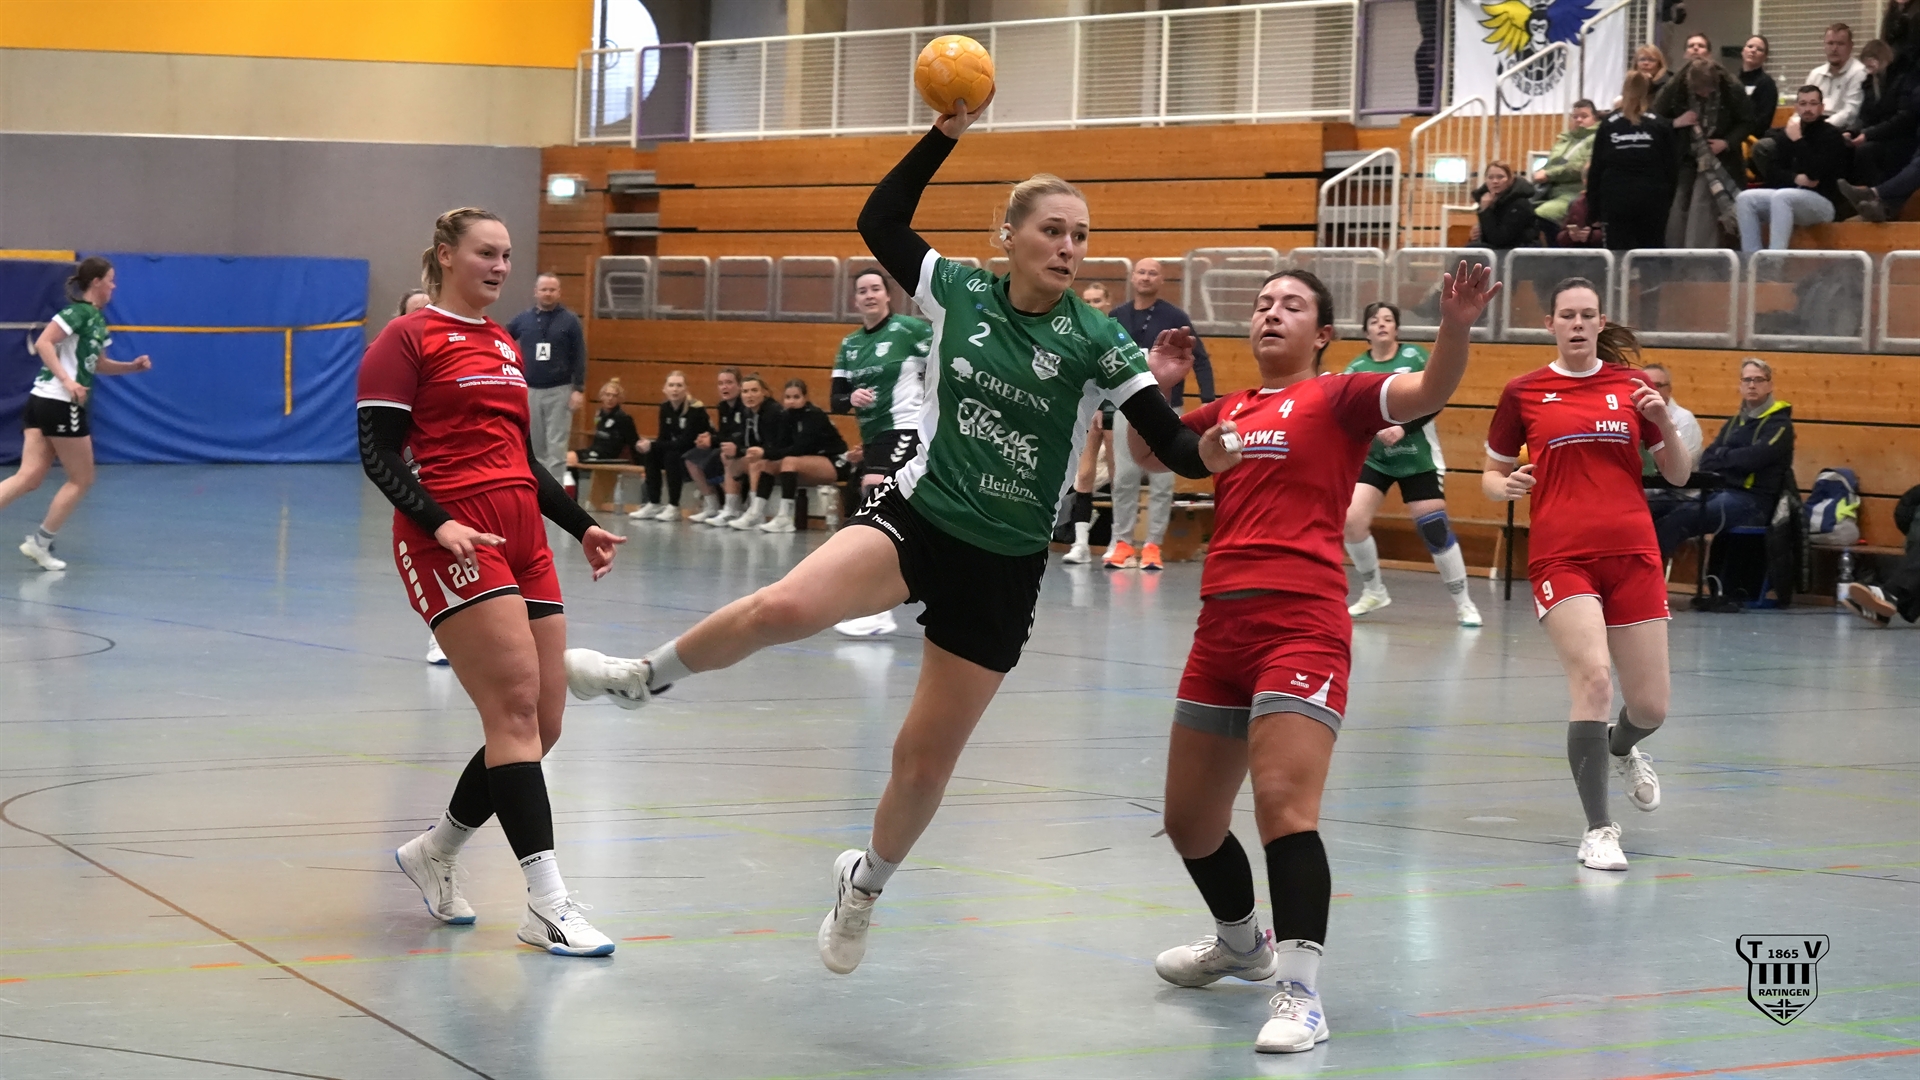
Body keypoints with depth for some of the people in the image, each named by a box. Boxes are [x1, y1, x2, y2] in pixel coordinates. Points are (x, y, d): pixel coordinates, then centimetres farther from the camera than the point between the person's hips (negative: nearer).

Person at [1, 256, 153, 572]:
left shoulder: (97, 320, 18)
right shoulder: (79, 312, -11)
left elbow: (98, 364, 30)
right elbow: (43, 343, -21)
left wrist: (133, 366, 17)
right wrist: (67, 381, -27)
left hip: (42, 402, 8)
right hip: (61, 404, -8)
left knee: (30, 477, -2)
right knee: (81, 480, 5)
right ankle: (40, 542, 9)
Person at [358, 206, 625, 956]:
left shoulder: (505, 345, 22)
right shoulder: (408, 340, -1)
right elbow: (377, 453, -8)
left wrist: (581, 526, 17)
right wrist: (439, 523, -21)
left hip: (522, 541, 8)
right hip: (452, 542, -8)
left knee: (542, 724, 3)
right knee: (516, 708, -17)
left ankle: (435, 853, 24)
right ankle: (547, 906, -18)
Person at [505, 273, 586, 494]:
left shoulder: (570, 321, -1)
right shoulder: (523, 319, 6)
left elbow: (580, 357, -3)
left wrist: (579, 389, -9)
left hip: (559, 392, -3)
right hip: (530, 391, 3)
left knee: (556, 448, -5)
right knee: (534, 447, 9)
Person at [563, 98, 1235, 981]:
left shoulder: (1095, 341, -8)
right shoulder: (959, 293, -2)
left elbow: (1177, 449, -11)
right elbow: (880, 221, 6)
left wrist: (1203, 449, -33)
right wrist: (947, 133, -2)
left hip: (1002, 568, 0)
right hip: (917, 514, 0)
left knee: (925, 761, 6)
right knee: (782, 609, -30)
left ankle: (867, 883, 36)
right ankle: (646, 676, -4)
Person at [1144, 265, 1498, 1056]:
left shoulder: (1337, 398, 2)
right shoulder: (1227, 412, 19)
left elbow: (1429, 391, -15)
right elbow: (1149, 451, 29)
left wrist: (1455, 326, -35)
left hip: (1301, 627, -7)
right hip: (1221, 627, 7)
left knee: (1284, 806, -23)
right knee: (1189, 821, 17)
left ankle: (1300, 992, -22)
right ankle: (1242, 943, 42)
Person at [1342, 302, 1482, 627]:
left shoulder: (1414, 356, -7)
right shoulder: (1356, 369, -1)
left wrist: (1403, 429, -23)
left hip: (1418, 458, -2)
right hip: (1374, 457, 2)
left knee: (1435, 528, -4)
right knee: (1353, 521, -12)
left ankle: (1462, 603, 11)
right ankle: (1373, 591, 10)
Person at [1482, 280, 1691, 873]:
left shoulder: (1630, 386, 8)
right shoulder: (1523, 393, 5)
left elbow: (1678, 475, 11)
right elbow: (1491, 473, 13)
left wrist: (1665, 423, -7)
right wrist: (1504, 486, -10)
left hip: (1633, 555, 2)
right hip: (1561, 558, -2)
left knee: (1651, 706, 5)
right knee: (1593, 680, -22)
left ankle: (1622, 751, 44)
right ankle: (1598, 830, -10)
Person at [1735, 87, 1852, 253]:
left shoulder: (1831, 135, -6)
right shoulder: (1791, 133, 13)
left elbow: (1815, 173, -20)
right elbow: (1772, 172, 9)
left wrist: (1798, 141, -18)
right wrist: (1796, 178, -10)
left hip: (1823, 201, -7)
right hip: (1791, 193, 7)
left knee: (1781, 197, -35)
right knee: (1745, 199, -11)